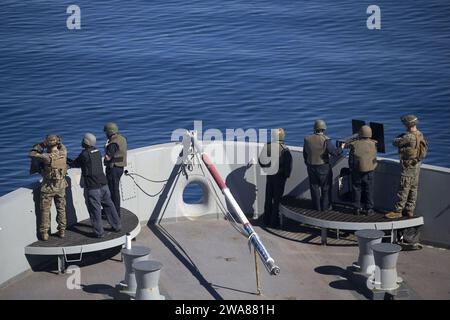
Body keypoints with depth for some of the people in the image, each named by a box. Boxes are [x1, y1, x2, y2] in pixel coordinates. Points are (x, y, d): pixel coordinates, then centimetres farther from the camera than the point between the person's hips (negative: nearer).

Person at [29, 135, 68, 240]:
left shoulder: (46, 157, -24)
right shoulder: (63, 154, -10)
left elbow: (32, 154, -12)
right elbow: (62, 147, 15)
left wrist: (42, 145, -6)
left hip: (48, 187, -4)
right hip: (61, 186, 4)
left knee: (45, 211, 9)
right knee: (61, 209, 17)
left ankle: (44, 233, 14)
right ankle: (62, 231, 23)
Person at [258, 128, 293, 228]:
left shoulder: (267, 146, -6)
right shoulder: (284, 149, -18)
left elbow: (260, 160, 2)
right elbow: (289, 164, -15)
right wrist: (286, 174, 1)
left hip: (269, 175, 4)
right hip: (279, 176, -4)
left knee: (268, 198, 16)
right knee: (277, 199, 5)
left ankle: (266, 220, 24)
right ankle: (274, 221, 8)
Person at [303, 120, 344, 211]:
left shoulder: (307, 139, -3)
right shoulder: (325, 140, -18)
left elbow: (305, 154, 6)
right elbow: (335, 152, -20)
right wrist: (341, 148, 0)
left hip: (311, 167, 4)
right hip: (324, 167, -4)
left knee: (314, 187, 14)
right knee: (326, 187, 11)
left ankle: (317, 206, 20)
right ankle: (325, 206, 16)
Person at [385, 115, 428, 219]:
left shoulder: (409, 137, -24)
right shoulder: (420, 135, 4)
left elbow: (396, 143, -18)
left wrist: (400, 136, 3)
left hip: (408, 166, -9)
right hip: (417, 165, 9)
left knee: (403, 189, -3)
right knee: (413, 188, 13)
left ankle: (397, 211, 3)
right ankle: (410, 210, 21)